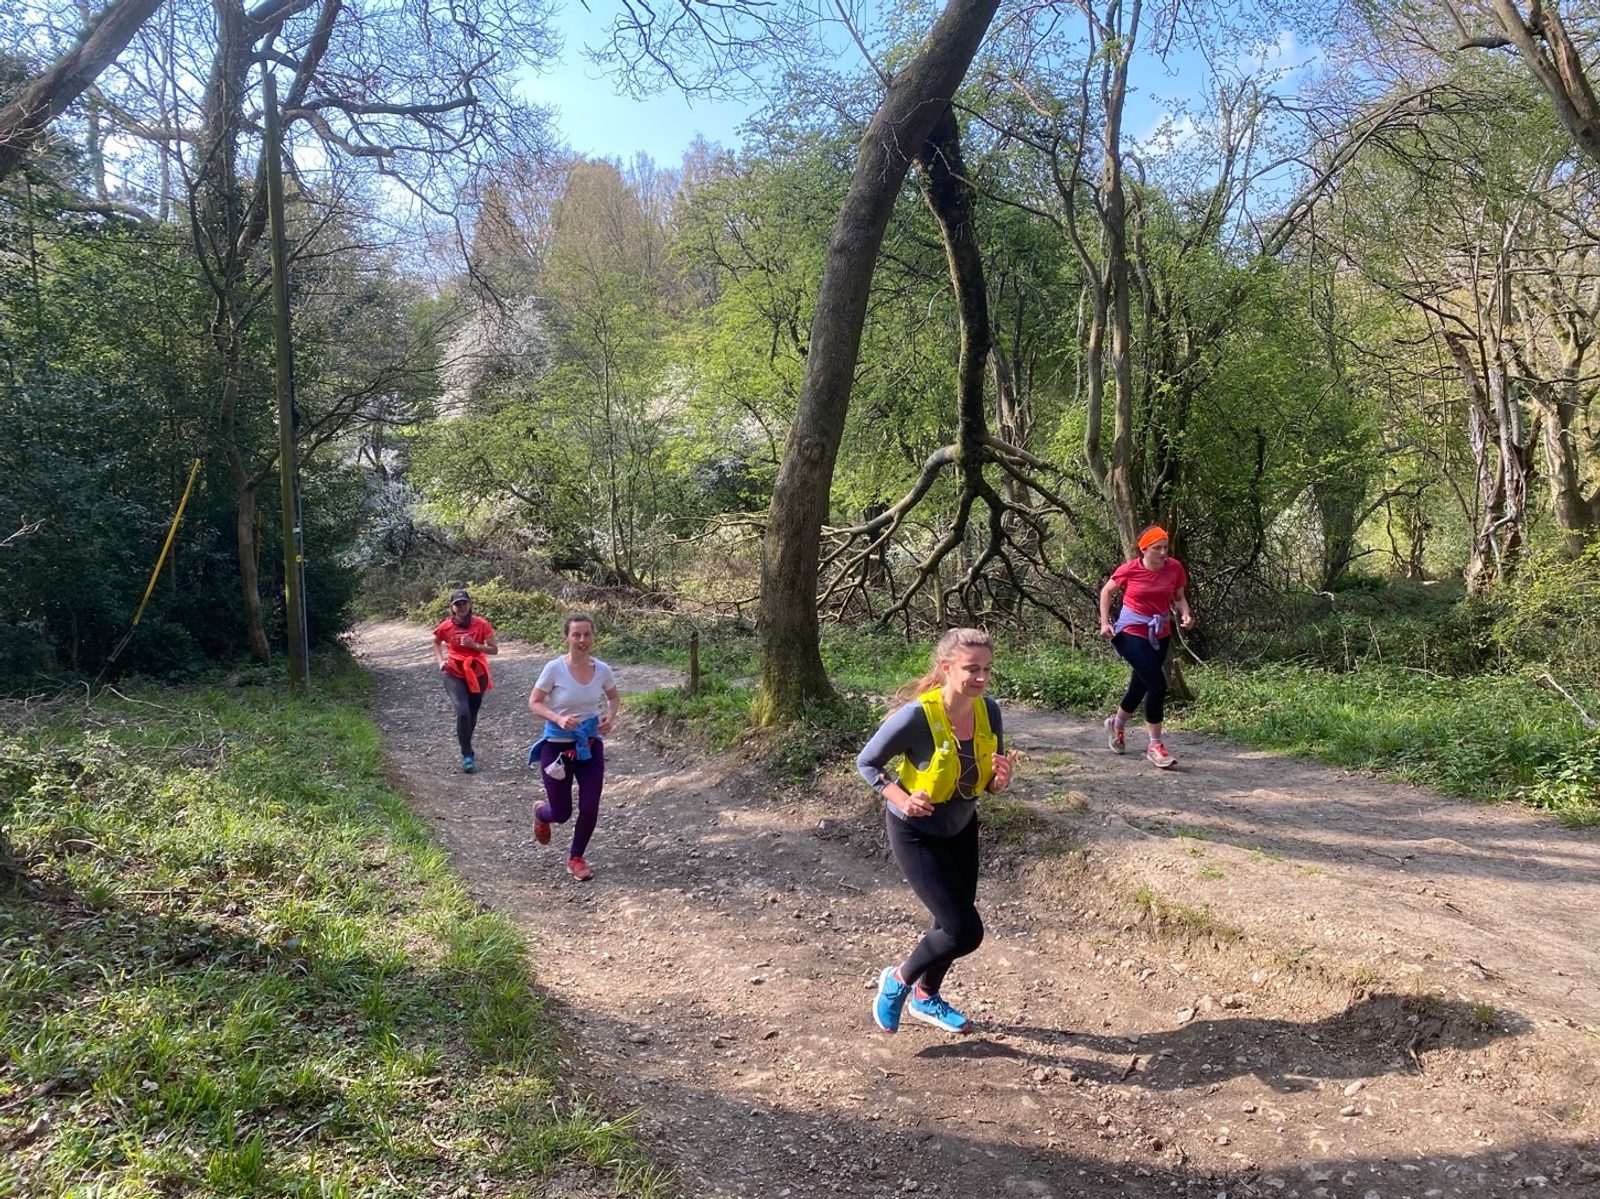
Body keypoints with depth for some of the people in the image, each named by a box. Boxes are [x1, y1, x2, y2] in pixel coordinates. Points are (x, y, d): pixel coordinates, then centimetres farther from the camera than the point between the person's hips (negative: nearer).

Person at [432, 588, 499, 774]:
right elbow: (436, 643, 15)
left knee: (472, 715, 13)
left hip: (477, 675, 1)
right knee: (463, 713, -18)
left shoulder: (481, 624, -9)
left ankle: (467, 750, 37)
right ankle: (467, 755, -6)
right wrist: (440, 662, -1)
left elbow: (494, 649, -6)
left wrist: (474, 645, -21)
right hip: (455, 675, -1)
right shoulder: (446, 626, -6)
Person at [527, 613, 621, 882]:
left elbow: (614, 699, 12)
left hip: (590, 746, 3)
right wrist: (557, 718, -25)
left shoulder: (602, 669, -6)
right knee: (561, 813, 7)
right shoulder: (554, 668, -16)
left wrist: (610, 718, -8)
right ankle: (541, 814, 46)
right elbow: (534, 703, -8)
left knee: (590, 809, -1)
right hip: (557, 746, -3)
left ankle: (576, 858, 25)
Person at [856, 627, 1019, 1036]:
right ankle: (898, 979, 18)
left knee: (954, 923, 20)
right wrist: (901, 798, -28)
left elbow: (990, 782, -1)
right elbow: (866, 762, -15)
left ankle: (927, 998, 47)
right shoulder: (917, 716, -30)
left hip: (961, 828, 7)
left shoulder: (988, 711, -13)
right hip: (916, 833, -6)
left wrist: (1001, 778, -24)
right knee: (965, 930, -10)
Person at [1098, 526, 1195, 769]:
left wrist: (1185, 614, -12)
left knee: (1141, 684, 17)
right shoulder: (1130, 569, -14)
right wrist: (1105, 623, -6)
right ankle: (1155, 745, -4)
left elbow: (1179, 597, 8)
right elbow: (1106, 591, 1)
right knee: (1157, 685, -16)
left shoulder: (1175, 568, -6)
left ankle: (1117, 724, 45)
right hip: (1132, 632, -5)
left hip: (1160, 635, 5)